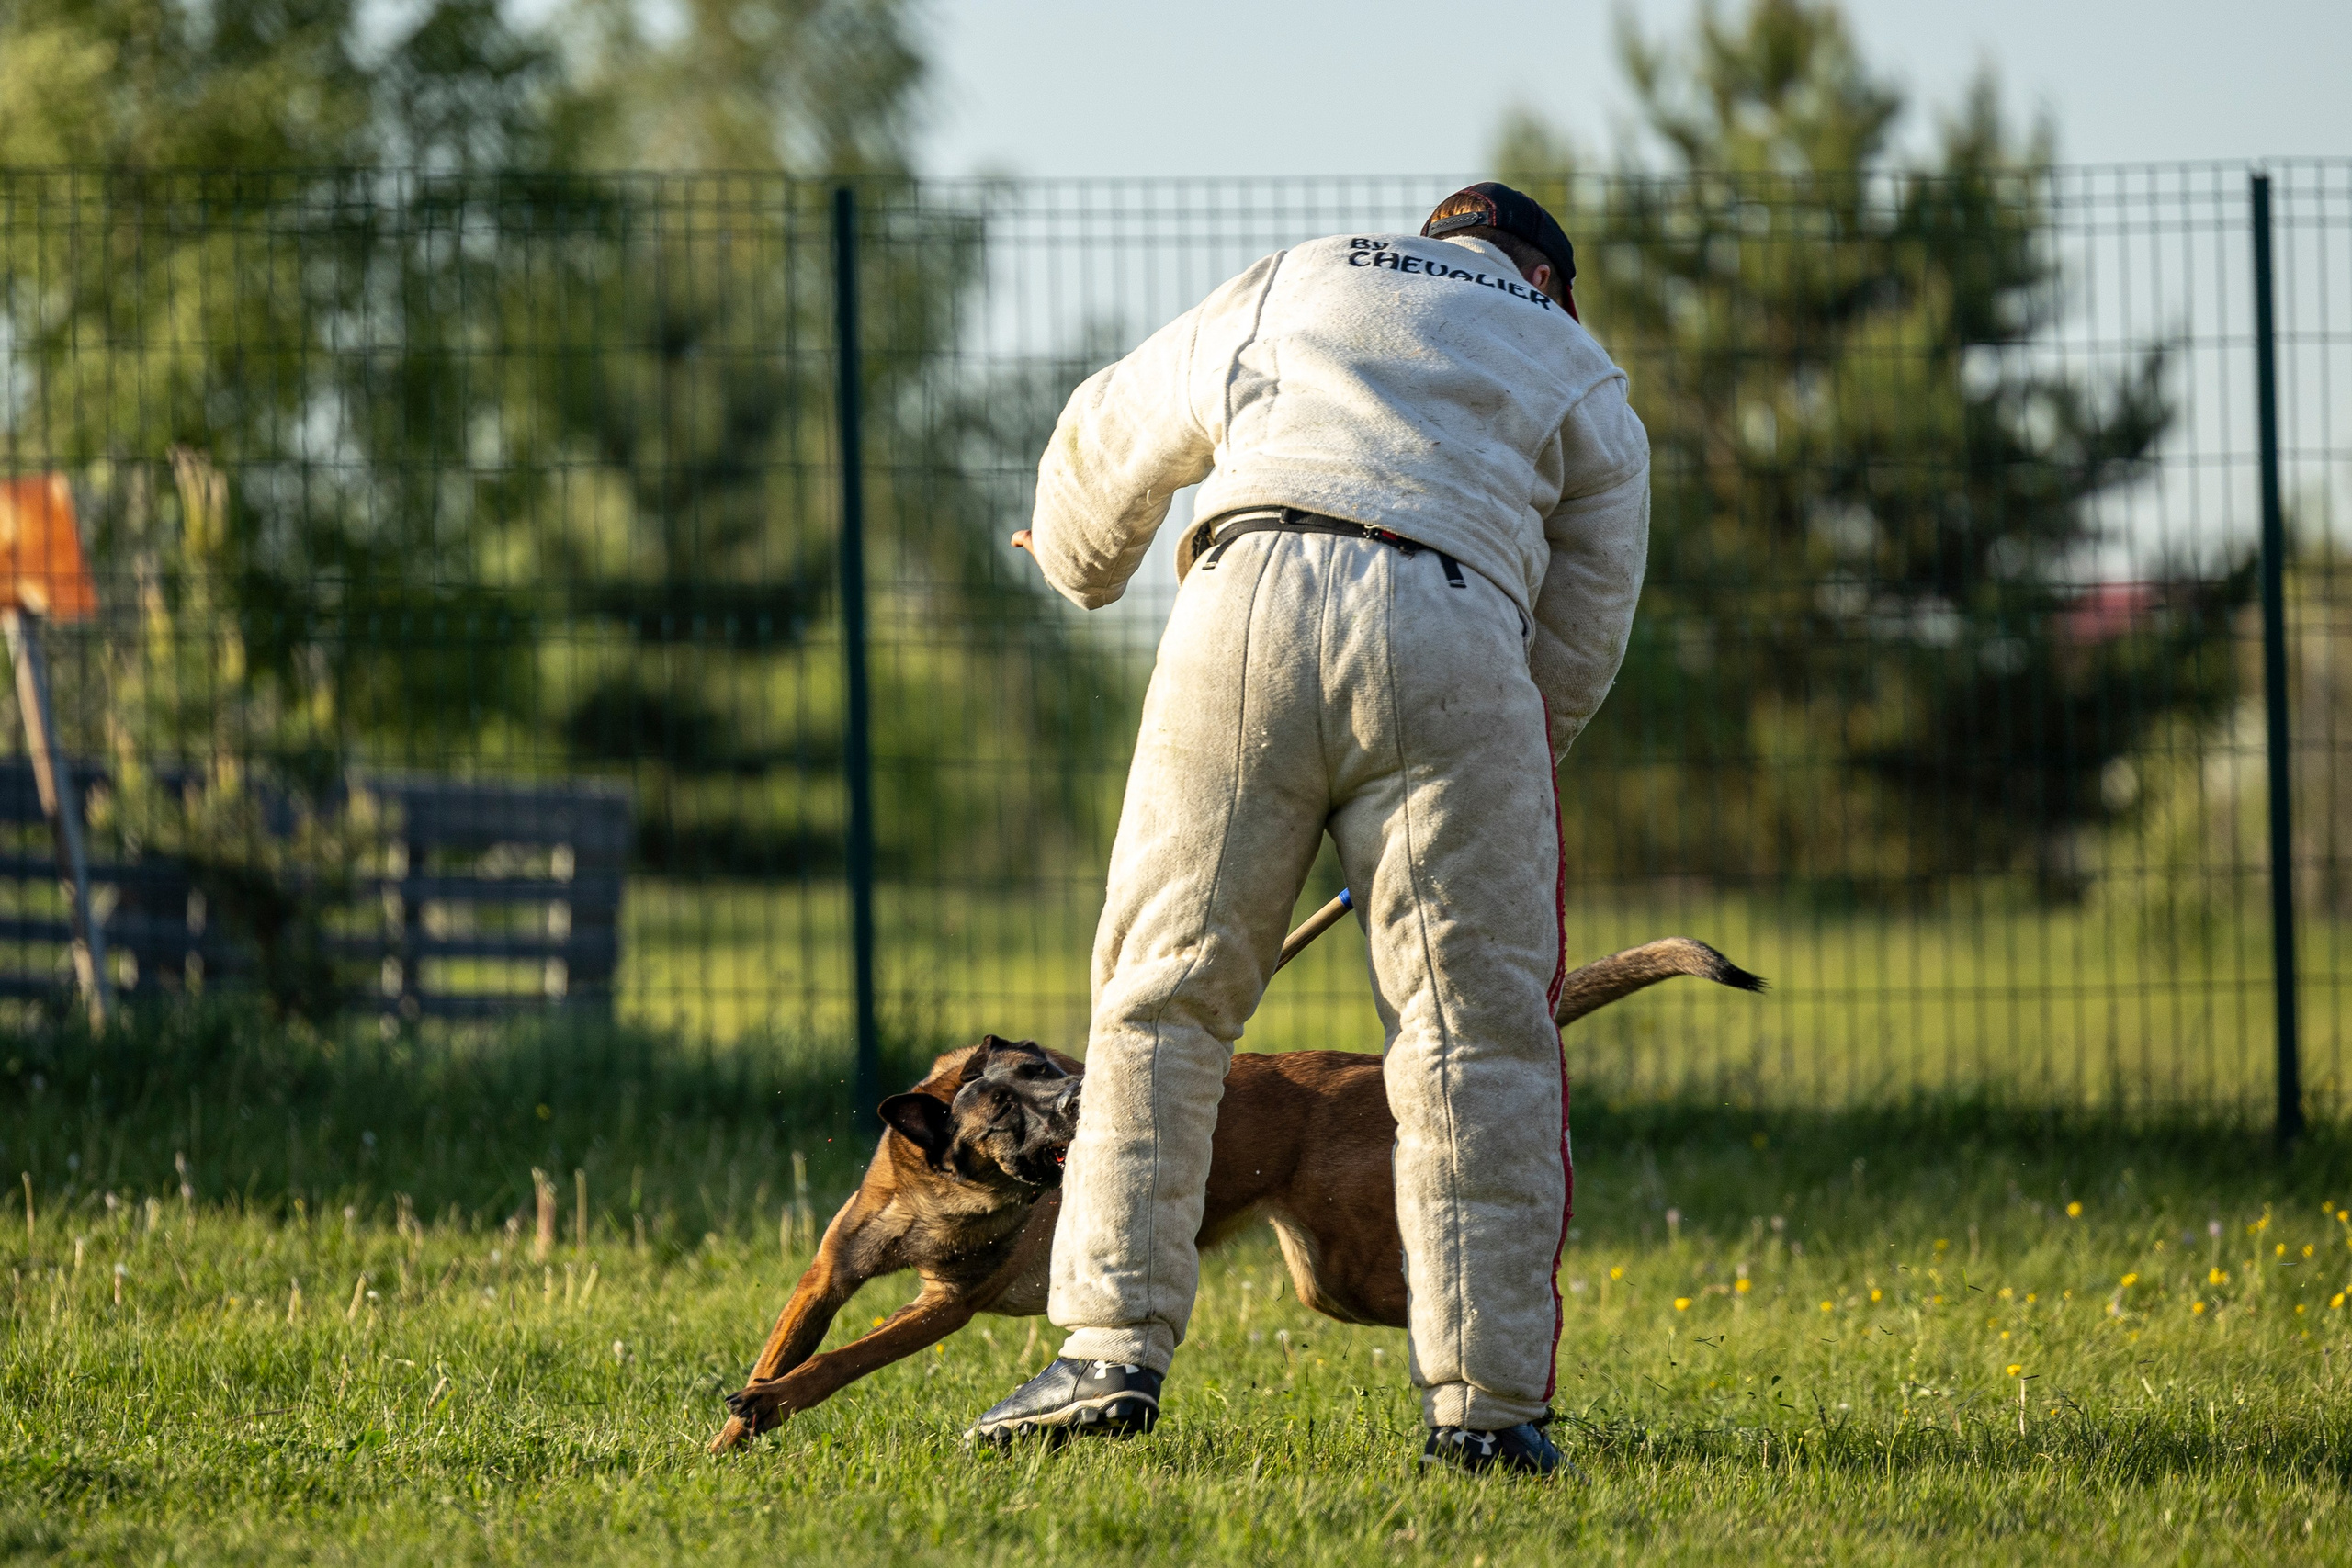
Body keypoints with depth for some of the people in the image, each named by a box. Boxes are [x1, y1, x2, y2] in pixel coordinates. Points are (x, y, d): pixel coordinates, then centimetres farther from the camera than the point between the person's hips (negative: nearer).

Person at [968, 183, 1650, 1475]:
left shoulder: (1297, 282, 32)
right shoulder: (1583, 379, 29)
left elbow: (1109, 439, 41)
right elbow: (1583, 639, 24)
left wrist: (1081, 567, 62)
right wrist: (1506, 776, 37)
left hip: (1251, 599, 1)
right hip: (1453, 647, -1)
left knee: (1162, 994, 8)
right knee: (1476, 1033, 3)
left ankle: (1113, 1345, 2)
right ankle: (1484, 1397, 0)